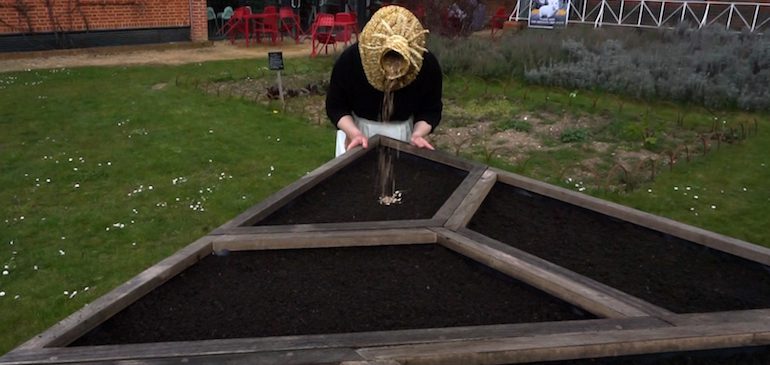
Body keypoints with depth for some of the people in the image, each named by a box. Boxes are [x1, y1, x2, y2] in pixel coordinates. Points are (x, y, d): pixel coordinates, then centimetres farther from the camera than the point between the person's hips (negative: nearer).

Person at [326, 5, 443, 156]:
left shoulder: (428, 65, -25)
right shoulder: (349, 60, -28)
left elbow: (431, 110, -9)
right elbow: (336, 107, -14)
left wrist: (418, 134, -27)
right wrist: (354, 133, -30)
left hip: (403, 132, 1)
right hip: (356, 127, -1)